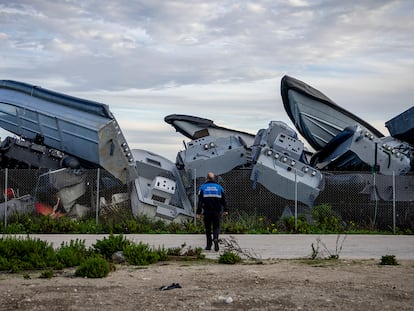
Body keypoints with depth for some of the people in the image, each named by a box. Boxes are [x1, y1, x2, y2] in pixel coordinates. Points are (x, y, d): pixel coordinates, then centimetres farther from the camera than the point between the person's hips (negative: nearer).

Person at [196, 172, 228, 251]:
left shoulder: (202, 187, 0)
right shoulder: (219, 187, 5)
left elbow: (200, 201, -5)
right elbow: (223, 200, 7)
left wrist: (198, 212, -5)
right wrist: (225, 210, 17)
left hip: (207, 212, 0)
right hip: (217, 212, 1)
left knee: (208, 228, 10)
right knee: (216, 227, 7)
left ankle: (209, 245, 10)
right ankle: (215, 238, -20)